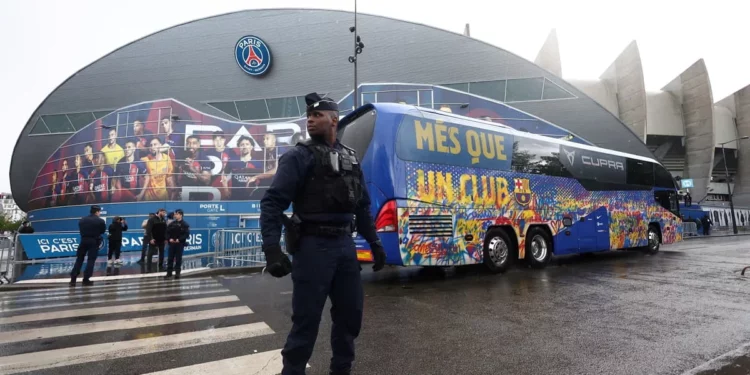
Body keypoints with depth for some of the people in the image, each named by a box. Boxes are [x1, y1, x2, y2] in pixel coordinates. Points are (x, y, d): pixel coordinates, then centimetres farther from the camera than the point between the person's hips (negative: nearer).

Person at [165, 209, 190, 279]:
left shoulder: (185, 224, -3)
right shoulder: (172, 223, 9)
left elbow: (186, 234, -10)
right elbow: (167, 232, 8)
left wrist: (179, 239, -19)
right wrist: (169, 238, -10)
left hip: (180, 244, -4)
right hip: (172, 243, 4)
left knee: (178, 258, 1)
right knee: (170, 258, 5)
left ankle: (177, 273, 9)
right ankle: (169, 273, 12)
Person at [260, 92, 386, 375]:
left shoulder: (350, 158, 13)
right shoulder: (299, 156, -4)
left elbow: (363, 206, 17)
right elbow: (272, 203, -12)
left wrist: (374, 243, 14)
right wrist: (272, 250, -21)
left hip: (345, 244, 6)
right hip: (313, 246, -5)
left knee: (351, 312, 15)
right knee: (306, 319, 2)